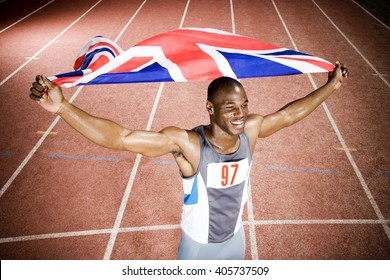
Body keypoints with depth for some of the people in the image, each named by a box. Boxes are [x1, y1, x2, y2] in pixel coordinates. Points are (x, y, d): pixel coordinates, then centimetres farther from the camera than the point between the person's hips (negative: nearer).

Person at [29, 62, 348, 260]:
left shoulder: (251, 130, -18)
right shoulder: (186, 143, -33)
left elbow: (290, 113, -1)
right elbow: (119, 137, -41)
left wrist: (331, 85, 6)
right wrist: (62, 106, -51)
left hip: (235, 237, 4)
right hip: (198, 244, -4)